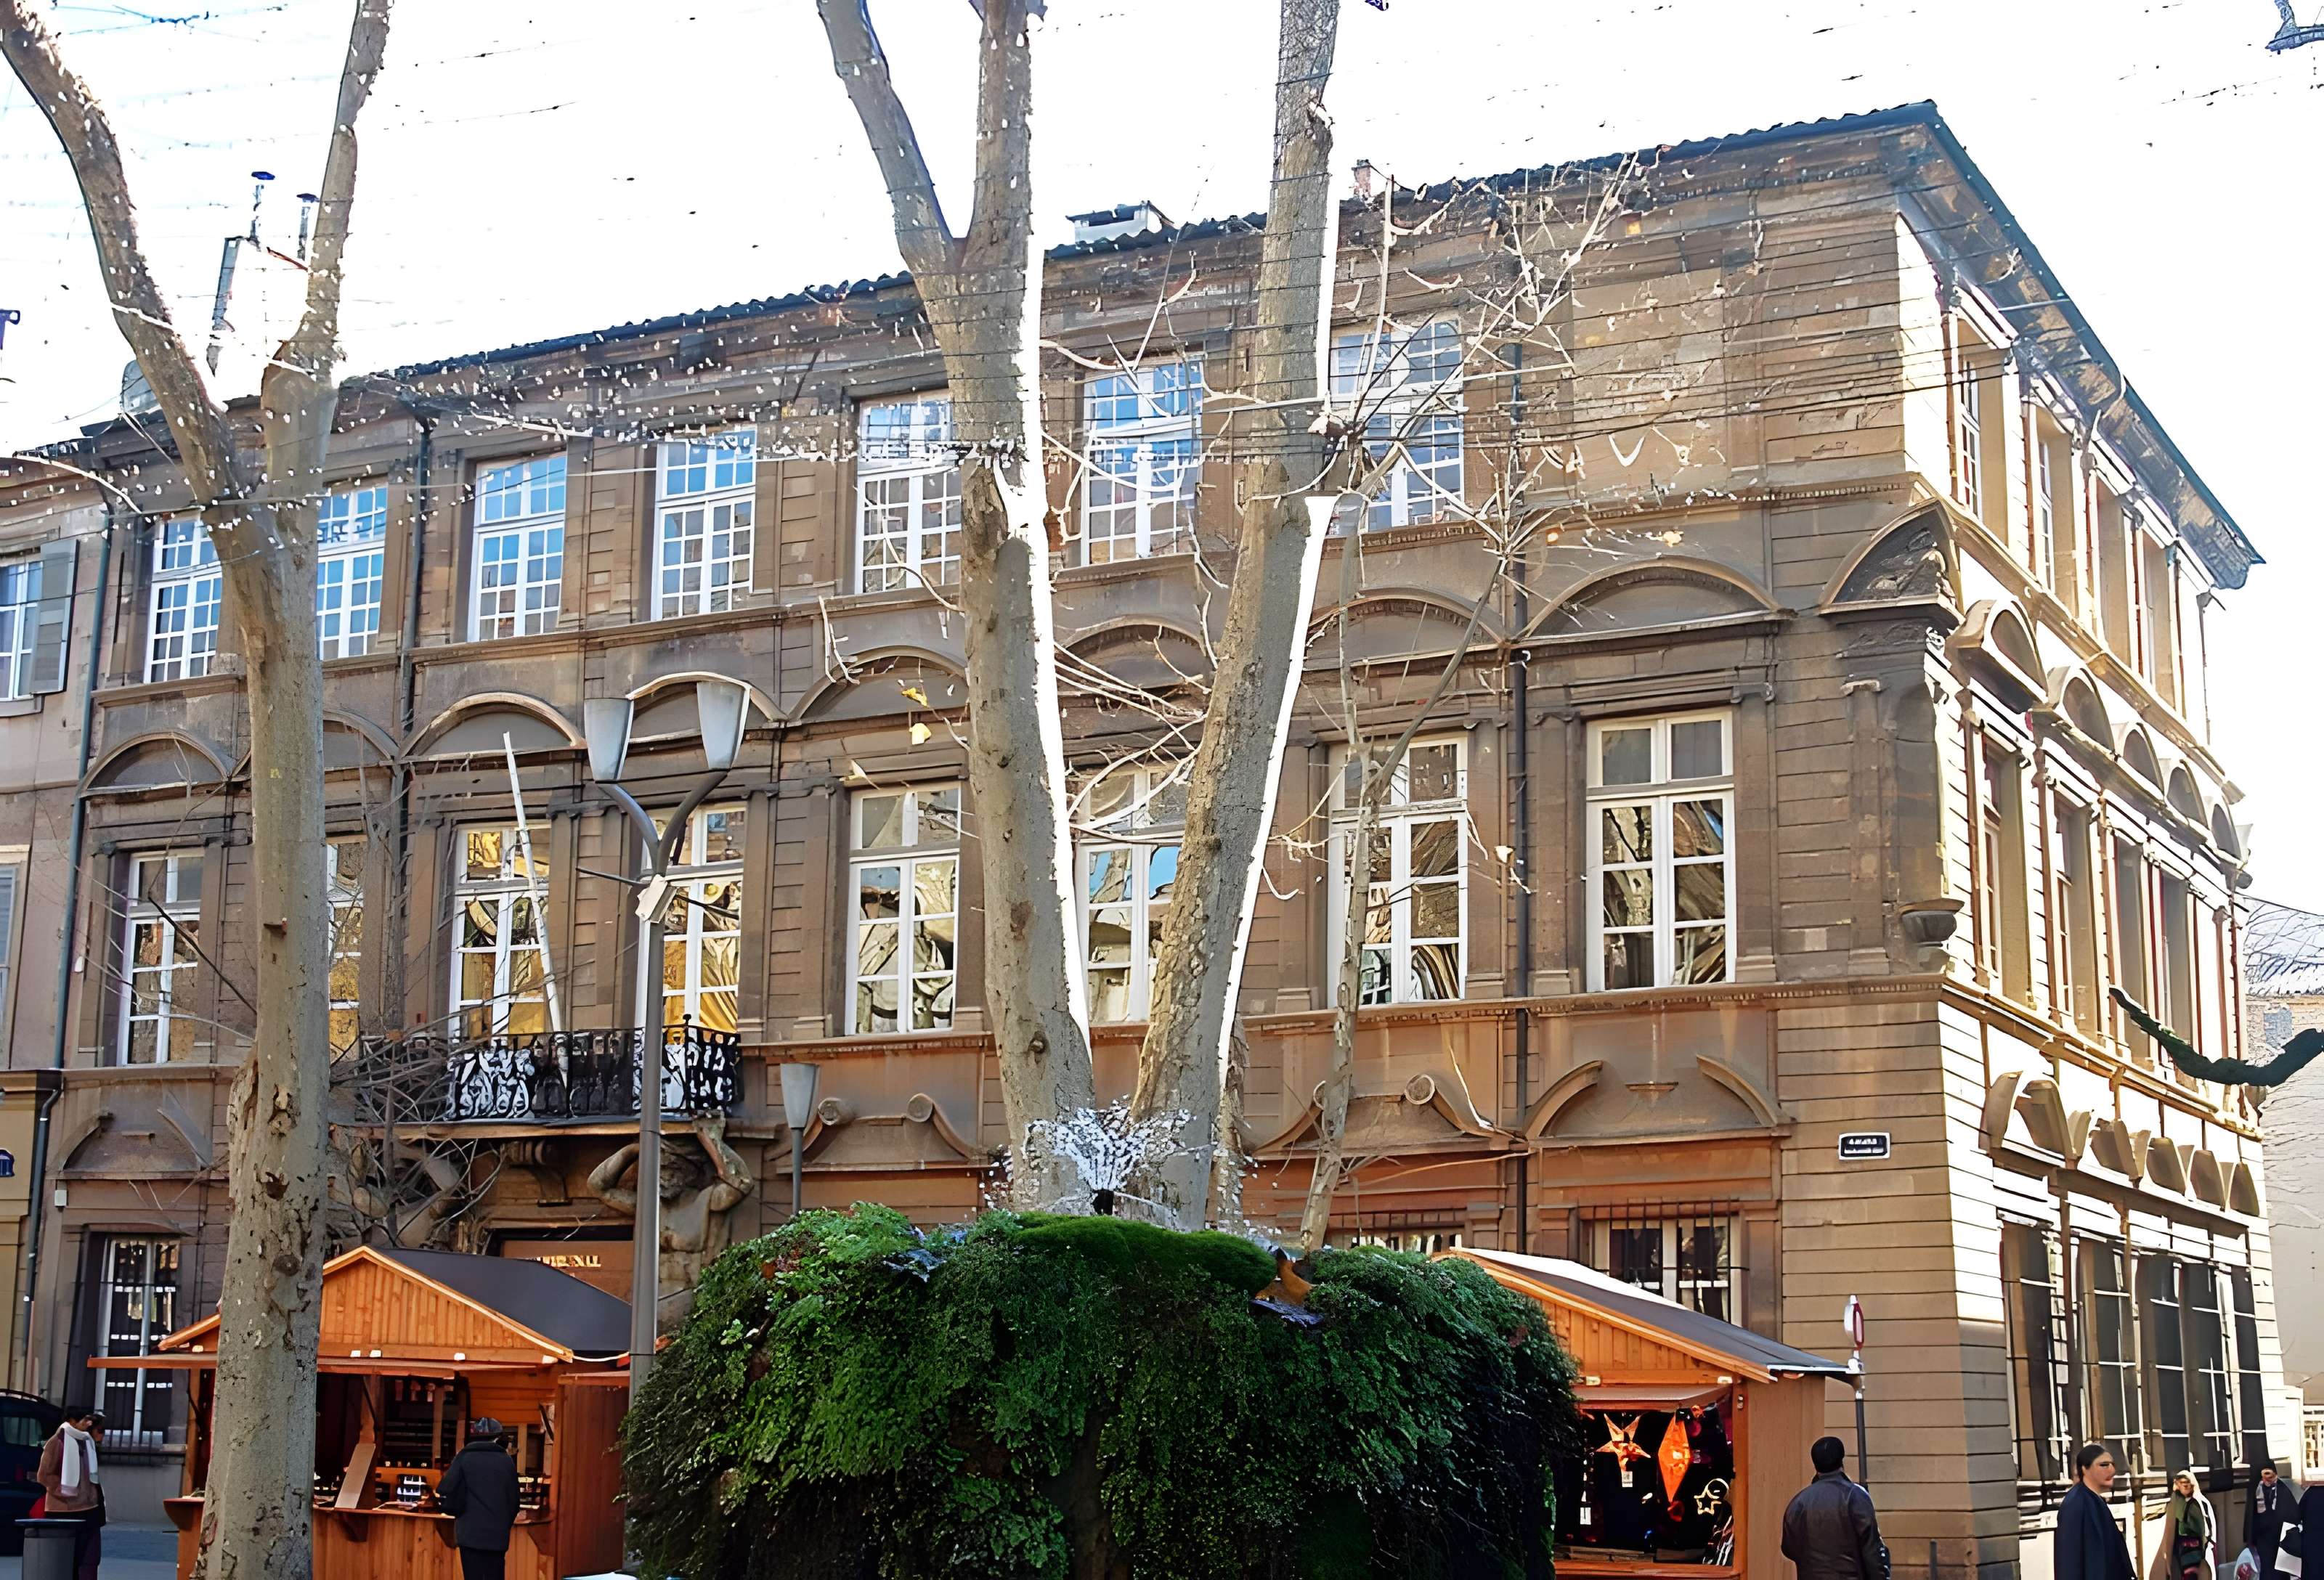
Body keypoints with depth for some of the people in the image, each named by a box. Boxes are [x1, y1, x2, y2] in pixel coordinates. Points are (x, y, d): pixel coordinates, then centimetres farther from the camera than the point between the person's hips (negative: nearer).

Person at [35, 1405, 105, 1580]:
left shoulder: (87, 1442, 11)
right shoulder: (56, 1443, -10)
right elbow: (44, 1476, -11)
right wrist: (65, 1492, -11)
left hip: (88, 1508, 6)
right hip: (64, 1510, -6)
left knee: (89, 1558, 2)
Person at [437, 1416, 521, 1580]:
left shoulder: (464, 1458, -1)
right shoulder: (506, 1461, 5)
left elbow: (445, 1491, -8)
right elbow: (513, 1499, 7)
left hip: (470, 1533, -2)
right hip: (498, 1535, 2)